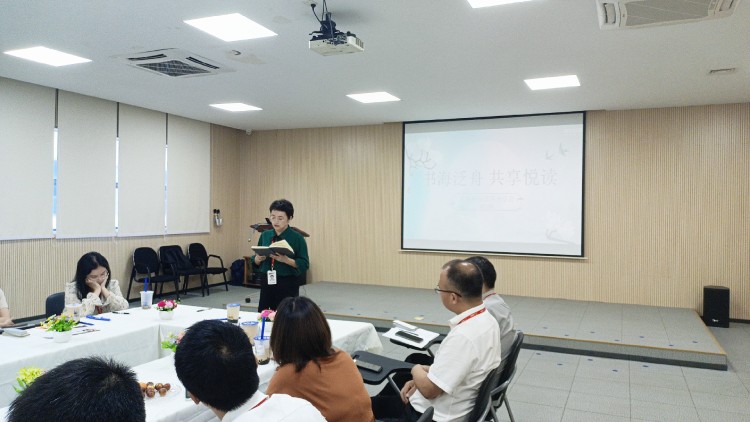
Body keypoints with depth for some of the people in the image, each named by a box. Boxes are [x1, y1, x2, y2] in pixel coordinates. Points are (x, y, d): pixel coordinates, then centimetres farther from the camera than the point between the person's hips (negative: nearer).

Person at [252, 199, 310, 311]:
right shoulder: (265, 235, 7)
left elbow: (304, 264, -10)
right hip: (267, 283, 4)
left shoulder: (297, 238, -7)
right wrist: (258, 258, -10)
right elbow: (255, 262, 12)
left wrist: (286, 260, -24)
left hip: (288, 285, -4)